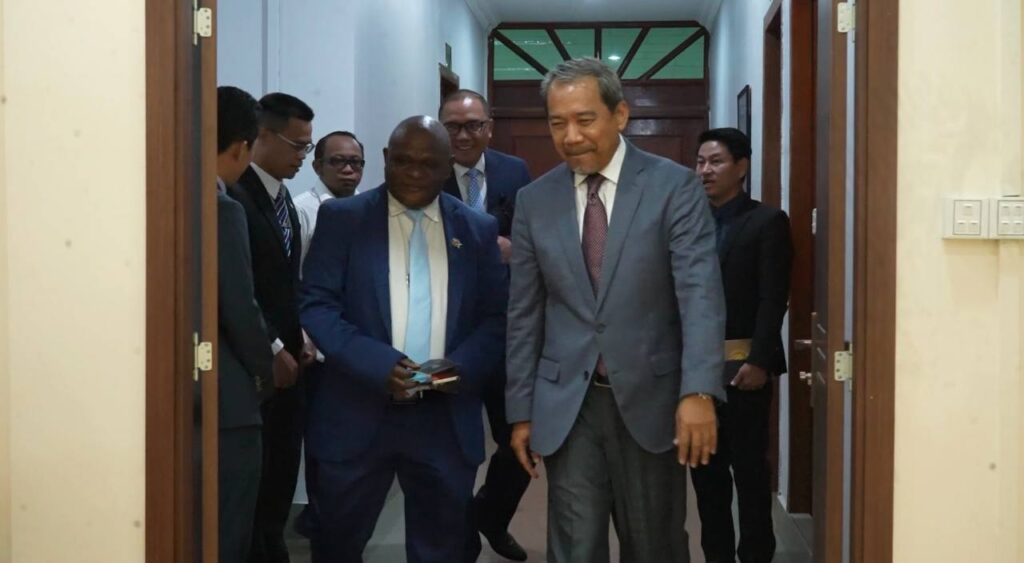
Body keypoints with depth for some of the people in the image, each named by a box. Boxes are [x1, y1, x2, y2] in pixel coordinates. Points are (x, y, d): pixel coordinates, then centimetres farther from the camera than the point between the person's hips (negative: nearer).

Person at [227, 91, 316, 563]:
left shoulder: (282, 196, 14)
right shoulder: (234, 196, -15)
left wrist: (299, 339, 5)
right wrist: (273, 350, -13)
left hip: (284, 358, 8)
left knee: (281, 475, 12)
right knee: (254, 478, 1)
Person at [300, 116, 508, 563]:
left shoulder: (478, 229, 8)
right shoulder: (341, 218, 1)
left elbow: (497, 316, 6)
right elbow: (316, 305, -6)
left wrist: (462, 368, -13)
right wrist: (378, 363, -19)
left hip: (446, 419, 2)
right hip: (357, 414, -1)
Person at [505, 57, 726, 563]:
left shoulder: (674, 187, -5)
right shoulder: (534, 201, 4)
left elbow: (700, 293, -14)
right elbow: (524, 315, 8)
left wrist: (698, 392, -25)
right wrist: (520, 409, 6)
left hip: (650, 398, -2)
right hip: (566, 405, 2)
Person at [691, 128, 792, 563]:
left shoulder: (767, 222, -2)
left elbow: (773, 299, -9)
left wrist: (759, 361, -16)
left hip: (743, 365, -4)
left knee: (749, 468, 4)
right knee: (705, 468, 11)